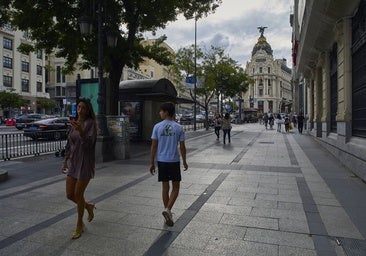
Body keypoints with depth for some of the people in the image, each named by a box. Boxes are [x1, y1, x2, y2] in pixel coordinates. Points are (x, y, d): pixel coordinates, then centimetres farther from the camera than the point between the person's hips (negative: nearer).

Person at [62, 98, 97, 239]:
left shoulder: (91, 123, -11)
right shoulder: (75, 123, 9)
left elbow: (89, 143, -24)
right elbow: (69, 144, 14)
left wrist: (80, 130, -40)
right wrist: (65, 161, 12)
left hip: (86, 163, -7)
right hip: (73, 162, 7)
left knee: (78, 194, -1)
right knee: (69, 195, 7)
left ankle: (79, 225, 20)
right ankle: (89, 207, 36)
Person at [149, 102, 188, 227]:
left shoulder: (157, 127, -4)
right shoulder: (179, 128, -5)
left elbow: (154, 146, -3)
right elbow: (182, 147, -2)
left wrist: (152, 163, 5)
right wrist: (184, 161, 10)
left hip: (161, 161, 2)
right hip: (174, 161, -2)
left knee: (165, 187, 13)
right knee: (175, 187, 12)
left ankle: (168, 213, 22)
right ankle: (167, 209, -5)